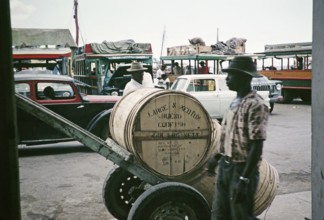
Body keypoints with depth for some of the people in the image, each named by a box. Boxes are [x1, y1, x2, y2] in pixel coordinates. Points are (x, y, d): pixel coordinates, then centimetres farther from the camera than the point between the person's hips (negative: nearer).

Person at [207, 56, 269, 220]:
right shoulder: (236, 101, 8)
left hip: (242, 168, -9)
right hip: (225, 166, 9)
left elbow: (257, 146, -22)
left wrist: (244, 179, -24)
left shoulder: (255, 105, -19)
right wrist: (216, 157, 25)